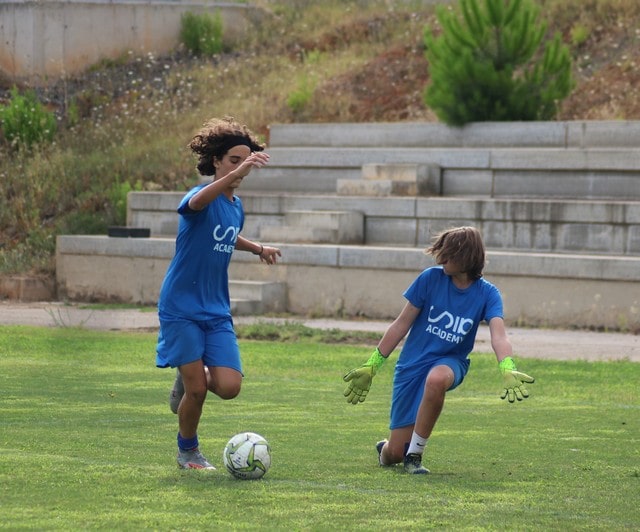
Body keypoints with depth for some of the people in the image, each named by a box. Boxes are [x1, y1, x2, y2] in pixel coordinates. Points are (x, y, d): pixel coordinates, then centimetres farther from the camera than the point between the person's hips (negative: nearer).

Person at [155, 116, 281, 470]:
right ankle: (187, 451, 19)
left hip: (217, 311, 6)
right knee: (197, 391, -7)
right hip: (181, 308, -6)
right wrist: (238, 172, -56)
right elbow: (197, 202, -42)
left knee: (228, 387, -10)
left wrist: (258, 249, 16)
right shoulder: (202, 197, -14)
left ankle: (189, 378, 23)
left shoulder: (236, 206, 9)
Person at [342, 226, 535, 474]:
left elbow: (498, 335, -25)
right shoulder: (431, 278, -9)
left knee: (437, 379, -41)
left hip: (449, 361, -1)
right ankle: (384, 449, 39)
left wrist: (507, 370, -46)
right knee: (394, 454, -4)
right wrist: (371, 366, 0)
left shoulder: (487, 294, -11)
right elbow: (402, 324, -1)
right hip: (412, 363, 1)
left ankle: (414, 454, -20)